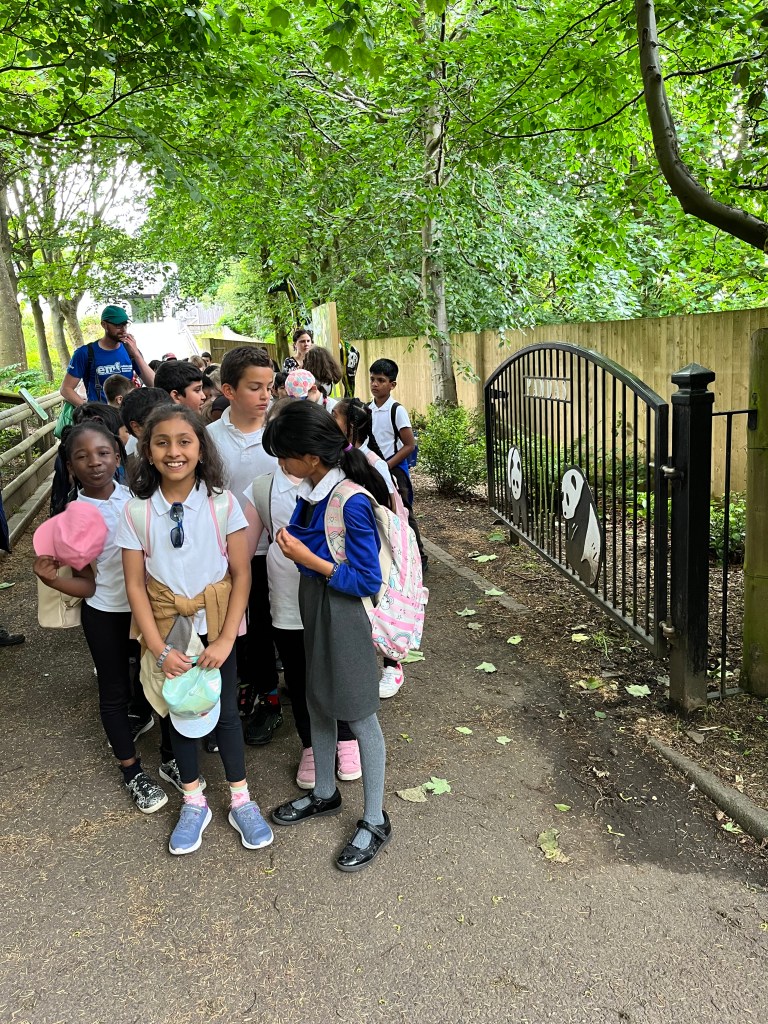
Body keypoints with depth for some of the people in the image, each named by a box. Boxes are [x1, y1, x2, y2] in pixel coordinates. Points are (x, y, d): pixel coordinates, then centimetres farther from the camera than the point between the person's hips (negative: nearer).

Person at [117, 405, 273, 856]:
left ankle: (241, 801, 32)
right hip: (168, 628, 1)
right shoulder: (137, 511, -11)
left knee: (226, 711, 11)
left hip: (216, 625, -1)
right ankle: (194, 803, 36)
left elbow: (241, 574, -11)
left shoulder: (222, 503, -14)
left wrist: (225, 639, -16)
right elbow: (135, 583, -8)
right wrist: (159, 649, -13)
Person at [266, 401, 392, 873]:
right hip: (311, 607, 8)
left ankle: (375, 822, 25)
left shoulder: (351, 503, -26)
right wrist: (290, 540, -3)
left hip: (344, 616, -8)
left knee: (360, 715, 7)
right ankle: (325, 794, 45)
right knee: (318, 705, 22)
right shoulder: (310, 490, -2)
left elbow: (369, 581, -23)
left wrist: (308, 559, -24)